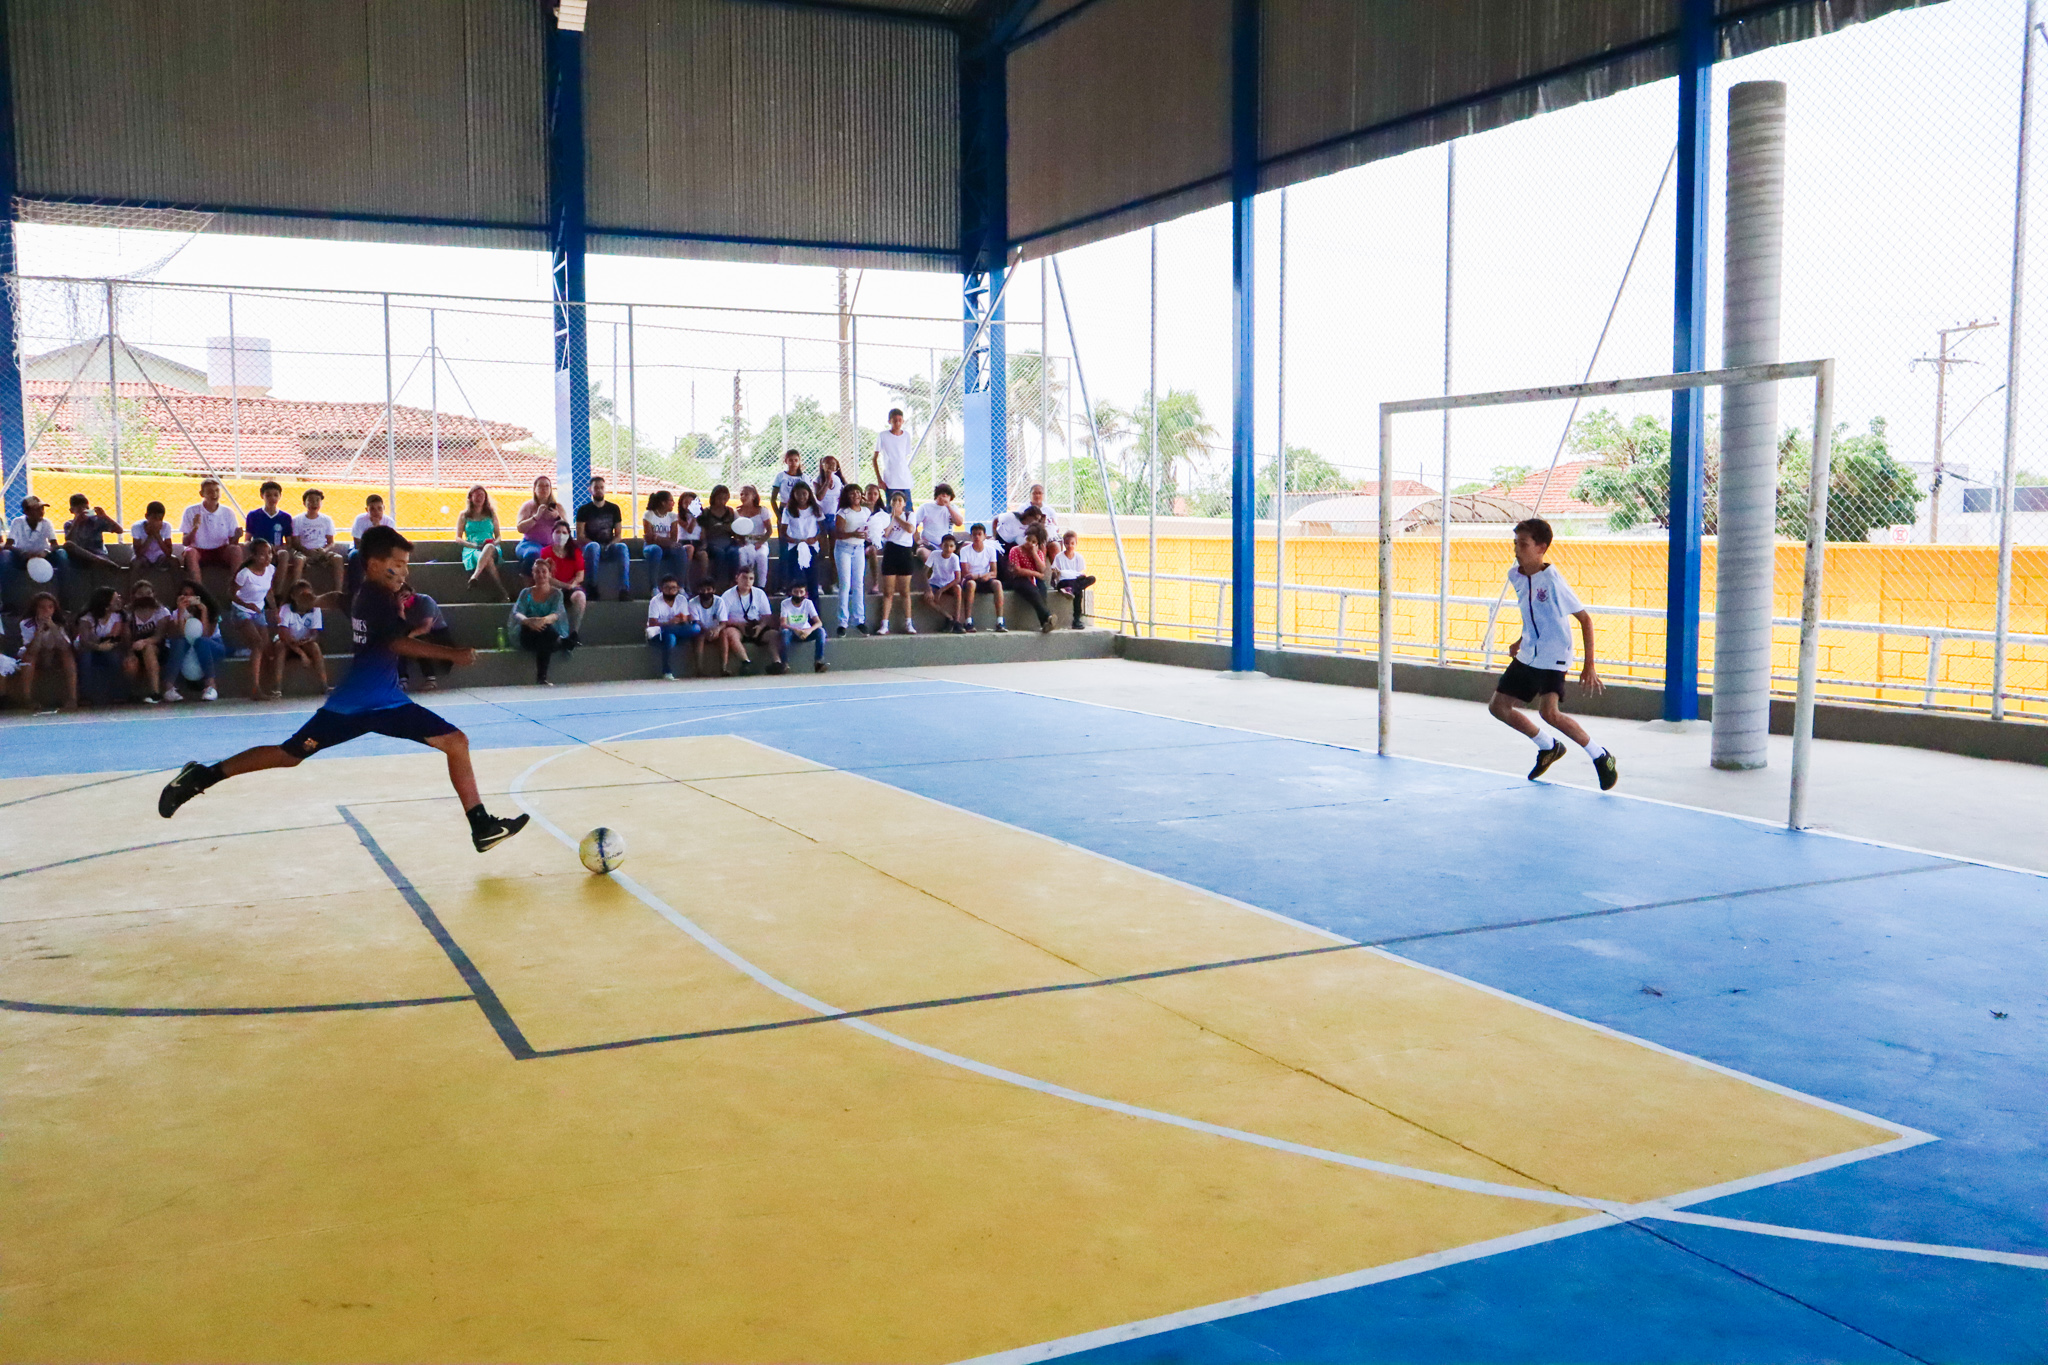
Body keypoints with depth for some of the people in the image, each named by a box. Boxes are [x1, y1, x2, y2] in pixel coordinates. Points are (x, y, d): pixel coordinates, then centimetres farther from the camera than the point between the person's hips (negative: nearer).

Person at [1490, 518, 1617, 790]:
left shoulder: (1552, 580, -19)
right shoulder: (1514, 576, 2)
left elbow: (1585, 619, -13)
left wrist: (1589, 665, -15)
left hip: (1553, 658, -8)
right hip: (1527, 656, 8)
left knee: (1549, 712, -25)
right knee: (1498, 706, 9)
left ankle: (1601, 757, -5)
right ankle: (1549, 747, 29)